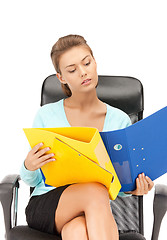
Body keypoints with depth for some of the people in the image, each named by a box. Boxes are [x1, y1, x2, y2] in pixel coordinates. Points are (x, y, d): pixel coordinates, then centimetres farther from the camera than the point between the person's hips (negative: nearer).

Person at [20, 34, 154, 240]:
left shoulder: (119, 120, 5)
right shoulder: (46, 115, 3)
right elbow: (32, 180, 7)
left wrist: (131, 188, -14)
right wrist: (29, 167, -17)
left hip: (94, 211, 1)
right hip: (45, 205, 0)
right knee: (96, 191, -34)